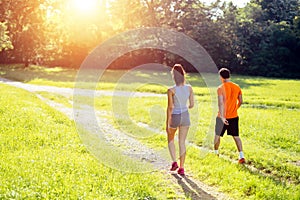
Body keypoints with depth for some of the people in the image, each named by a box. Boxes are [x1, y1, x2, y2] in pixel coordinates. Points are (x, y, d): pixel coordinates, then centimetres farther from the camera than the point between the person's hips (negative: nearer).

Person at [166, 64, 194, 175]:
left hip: (174, 117, -3)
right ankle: (181, 168, 11)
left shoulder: (171, 90, -17)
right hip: (185, 116, 3)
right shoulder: (189, 88, -5)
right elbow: (192, 105, 1)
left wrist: (167, 123, -10)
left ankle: (174, 162, 11)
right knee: (182, 142, 11)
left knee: (170, 139, 22)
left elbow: (170, 108, -16)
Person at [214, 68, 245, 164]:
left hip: (223, 117, -4)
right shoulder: (237, 87, 3)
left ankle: (216, 153, 33)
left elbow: (221, 103, -21)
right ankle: (241, 156, -4)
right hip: (234, 116, 4)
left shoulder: (221, 88, -13)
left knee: (217, 135, 16)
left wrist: (222, 117, -24)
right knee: (236, 136, 8)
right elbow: (240, 101, 11)